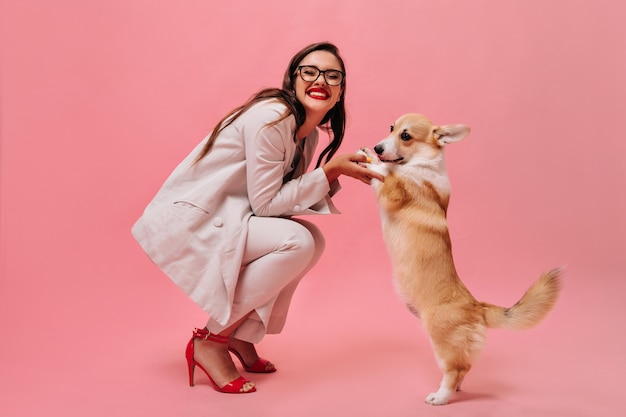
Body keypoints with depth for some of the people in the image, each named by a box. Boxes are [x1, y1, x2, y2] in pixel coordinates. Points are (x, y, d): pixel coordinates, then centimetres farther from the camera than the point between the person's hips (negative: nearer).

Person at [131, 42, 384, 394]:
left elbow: (291, 195, 7)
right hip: (185, 221, -9)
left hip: (222, 219, 9)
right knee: (296, 242, -23)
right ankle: (209, 341, -9)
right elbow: (265, 204, -20)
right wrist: (329, 171, -18)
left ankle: (241, 336, 8)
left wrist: (338, 172, -6)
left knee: (312, 239, -1)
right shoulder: (272, 117, -20)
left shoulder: (308, 133, 9)